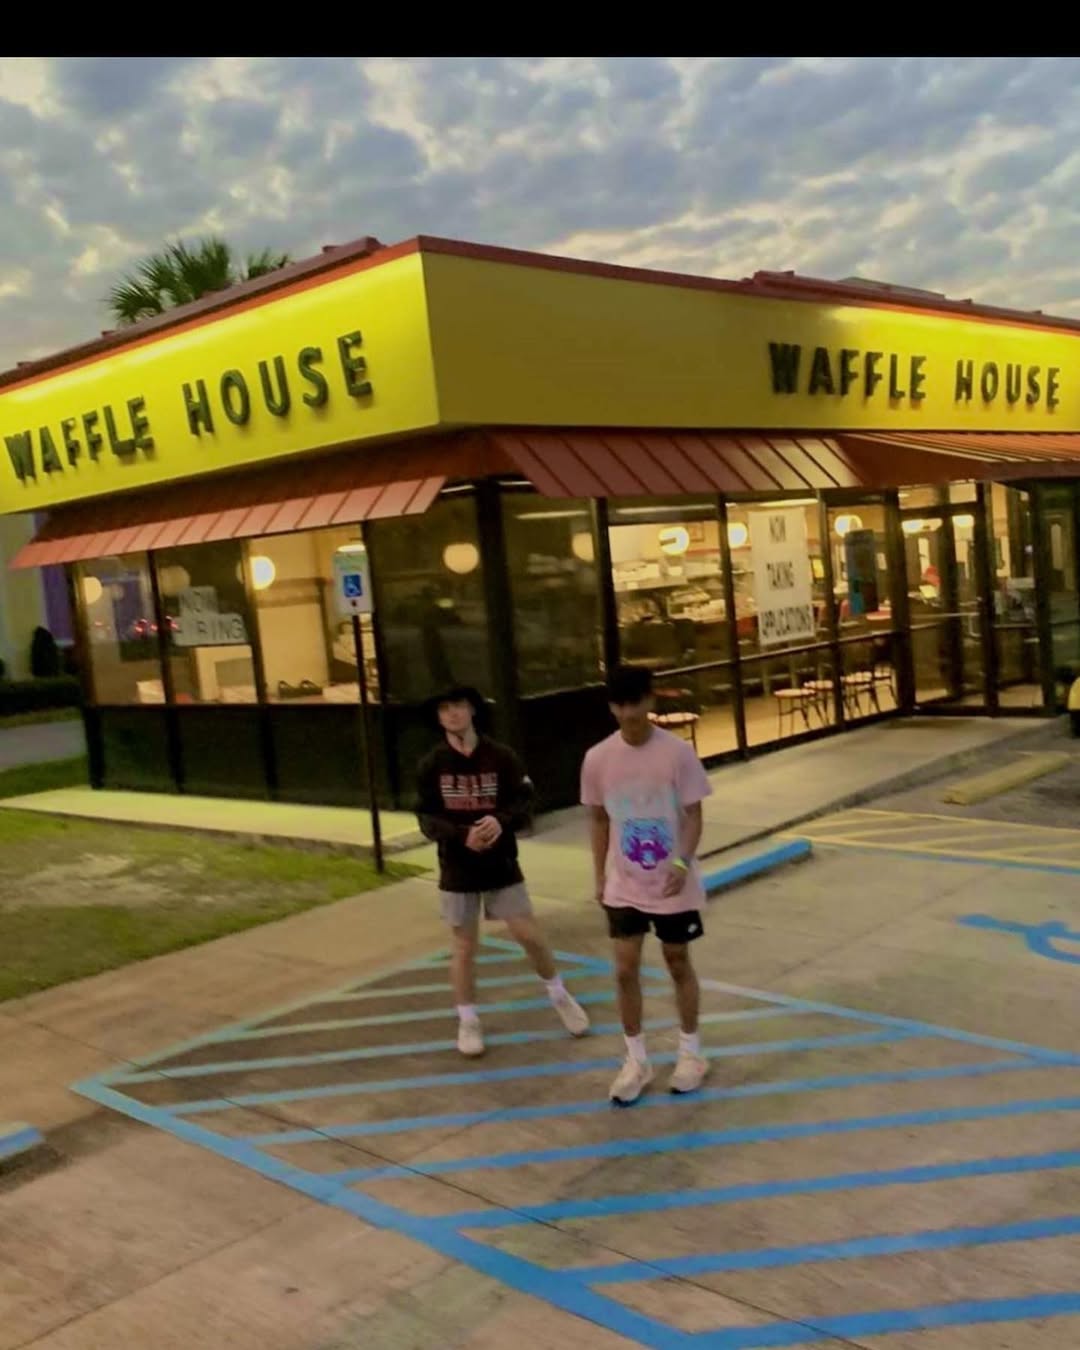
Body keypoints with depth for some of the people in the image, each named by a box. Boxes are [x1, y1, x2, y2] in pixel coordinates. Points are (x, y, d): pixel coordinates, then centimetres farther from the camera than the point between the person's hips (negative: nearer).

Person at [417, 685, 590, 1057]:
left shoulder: (501, 756, -7)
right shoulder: (431, 765, -6)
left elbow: (524, 803, -9)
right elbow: (428, 820, -8)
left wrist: (501, 821, -30)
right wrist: (462, 835, -26)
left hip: (501, 864, 0)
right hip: (457, 869, 0)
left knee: (528, 934, 3)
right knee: (464, 946, 8)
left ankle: (559, 995, 29)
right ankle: (468, 1021, 26)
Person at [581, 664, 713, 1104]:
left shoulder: (677, 752, -14)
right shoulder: (597, 759, -6)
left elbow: (693, 814, -9)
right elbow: (599, 819, 5)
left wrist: (684, 862, -23)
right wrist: (600, 876, 6)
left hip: (671, 883, -2)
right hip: (623, 886, 2)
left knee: (678, 962, 12)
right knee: (625, 970, 3)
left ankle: (690, 1052, 30)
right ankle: (636, 1060, 20)